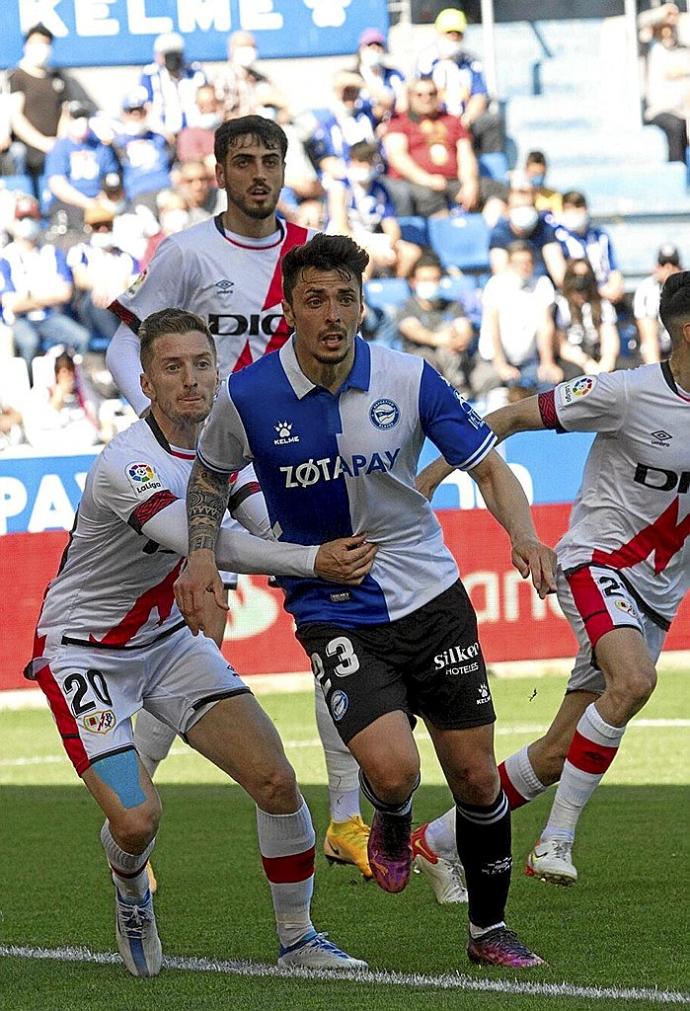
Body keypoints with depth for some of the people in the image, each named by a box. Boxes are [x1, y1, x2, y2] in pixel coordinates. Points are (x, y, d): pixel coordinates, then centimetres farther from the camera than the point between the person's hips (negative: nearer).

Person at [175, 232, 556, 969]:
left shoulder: (409, 380, -10)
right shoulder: (247, 397, -10)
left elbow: (489, 469, -2)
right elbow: (210, 473, 11)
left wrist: (524, 536, -21)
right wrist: (200, 555, -5)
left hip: (430, 597, 2)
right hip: (333, 613, -2)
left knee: (475, 776, 4)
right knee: (391, 767, -23)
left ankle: (488, 930, 26)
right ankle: (390, 826, 16)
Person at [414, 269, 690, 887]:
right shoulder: (630, 393, -15)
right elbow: (514, 417, -7)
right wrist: (432, 476, -7)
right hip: (597, 560, -6)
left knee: (559, 753, 4)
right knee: (633, 680, -34)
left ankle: (441, 838, 20)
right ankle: (557, 838, -23)